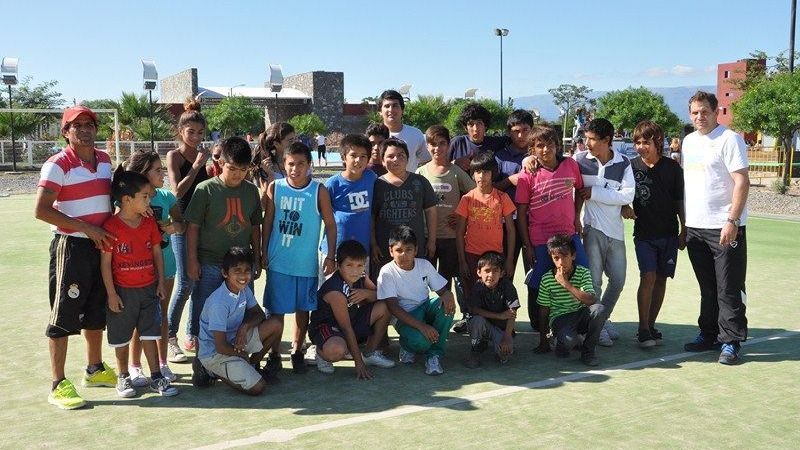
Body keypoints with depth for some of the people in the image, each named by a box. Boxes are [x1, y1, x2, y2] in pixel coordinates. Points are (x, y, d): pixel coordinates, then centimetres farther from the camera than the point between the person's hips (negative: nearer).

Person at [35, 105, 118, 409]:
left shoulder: (104, 160, 9)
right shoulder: (58, 164, -12)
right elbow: (42, 210, -17)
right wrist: (87, 228, -20)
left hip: (102, 245, 7)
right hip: (71, 246, -7)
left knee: (96, 312, 18)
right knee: (64, 316, 0)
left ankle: (95, 370, 34)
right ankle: (58, 385, 9)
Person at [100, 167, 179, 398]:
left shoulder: (150, 223, 2)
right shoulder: (111, 227, -14)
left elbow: (157, 253, 9)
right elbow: (105, 262, -11)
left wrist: (161, 282, 6)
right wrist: (111, 294, -11)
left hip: (148, 288, 4)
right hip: (123, 291, -4)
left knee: (150, 334, 9)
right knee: (121, 337, 10)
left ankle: (156, 377, 16)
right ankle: (123, 378, 26)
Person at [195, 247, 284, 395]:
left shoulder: (244, 289, -4)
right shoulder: (219, 303, -28)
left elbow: (259, 314, 7)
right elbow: (221, 346, -26)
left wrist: (245, 326, -15)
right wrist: (243, 355, -8)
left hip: (235, 341, 8)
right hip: (214, 353, -8)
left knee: (276, 324, -7)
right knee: (258, 387, -18)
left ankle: (253, 365, 11)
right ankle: (211, 370, 1)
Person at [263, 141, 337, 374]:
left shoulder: (319, 191, -6)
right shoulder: (275, 187, -2)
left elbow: (330, 224, -1)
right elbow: (268, 222, 5)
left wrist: (330, 256, -5)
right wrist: (264, 253, 6)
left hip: (307, 264, 0)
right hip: (278, 262, 0)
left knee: (303, 309, 12)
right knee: (276, 311, 6)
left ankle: (297, 352, 28)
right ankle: (274, 354, 21)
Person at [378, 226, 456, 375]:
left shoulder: (424, 265, -2)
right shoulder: (387, 272, -15)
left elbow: (443, 290, 2)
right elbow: (393, 307, -20)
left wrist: (448, 295, -26)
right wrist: (421, 326, -32)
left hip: (426, 309, 5)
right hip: (405, 317, -4)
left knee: (447, 304, -29)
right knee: (420, 340, -36)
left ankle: (434, 354, -15)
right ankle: (407, 346, 4)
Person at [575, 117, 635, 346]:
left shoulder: (623, 163, -1)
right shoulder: (580, 159, -3)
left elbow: (628, 195, -9)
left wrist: (594, 192, -13)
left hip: (616, 230, 3)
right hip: (593, 228, -3)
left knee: (618, 280, 10)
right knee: (594, 281, -3)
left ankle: (603, 318, 31)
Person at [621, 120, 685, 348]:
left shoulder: (672, 167, -1)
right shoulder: (631, 166, -3)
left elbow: (680, 201, 5)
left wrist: (684, 231, 5)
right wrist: (624, 206, -14)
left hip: (669, 233, 2)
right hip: (644, 233, -2)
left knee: (661, 279, 5)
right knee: (648, 277, -13)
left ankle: (651, 325, 17)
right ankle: (643, 329, -5)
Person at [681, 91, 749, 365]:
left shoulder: (729, 139, -8)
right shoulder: (689, 141, 14)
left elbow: (742, 181, -13)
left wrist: (731, 221, -20)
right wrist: (684, 224, 16)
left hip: (724, 228, -7)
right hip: (695, 227, 7)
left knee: (729, 290, -1)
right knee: (707, 288, 15)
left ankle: (731, 342, 8)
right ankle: (709, 335, 25)